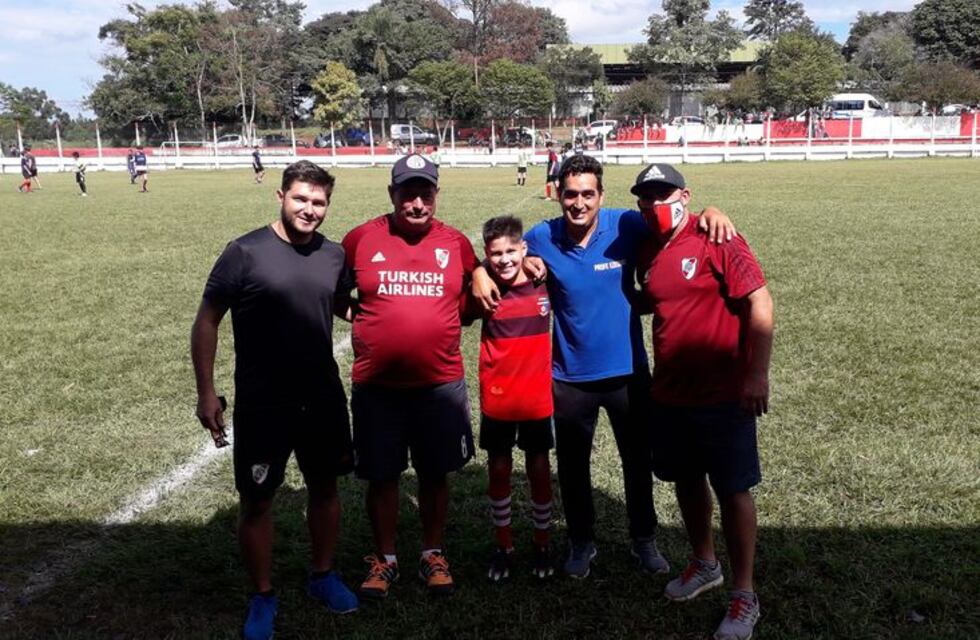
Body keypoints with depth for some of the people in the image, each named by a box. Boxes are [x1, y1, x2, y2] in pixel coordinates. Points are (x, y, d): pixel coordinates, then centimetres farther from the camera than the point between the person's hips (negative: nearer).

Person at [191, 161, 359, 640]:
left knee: (325, 487, 16)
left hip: (323, 398, 4)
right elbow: (207, 321, -7)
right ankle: (263, 598, 26)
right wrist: (206, 393, -11)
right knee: (256, 500, 6)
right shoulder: (245, 252, -12)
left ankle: (323, 575, 38)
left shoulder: (334, 255, 0)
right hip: (262, 404, -4)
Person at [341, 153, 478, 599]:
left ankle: (433, 555, 33)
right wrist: (364, 314, 2)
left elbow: (472, 298, 16)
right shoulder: (361, 238, -4)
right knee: (381, 477, 11)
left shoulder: (456, 243, -1)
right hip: (377, 387, -1)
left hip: (441, 384, 1)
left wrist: (441, 321, 3)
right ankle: (384, 559, 31)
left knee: (435, 474, 13)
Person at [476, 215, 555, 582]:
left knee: (539, 470, 12)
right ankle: (503, 546, 28)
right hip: (496, 398, 0)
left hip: (538, 397, 1)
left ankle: (542, 544, 30)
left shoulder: (544, 281, -6)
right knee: (498, 470, 11)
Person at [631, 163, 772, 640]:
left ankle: (744, 596, 17)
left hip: (723, 395, -7)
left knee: (732, 490, 3)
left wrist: (757, 374, -19)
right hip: (668, 394, 7)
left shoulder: (716, 240, -12)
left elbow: (759, 303, -16)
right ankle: (704, 564, 40)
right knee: (686, 481, 19)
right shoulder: (647, 253, 8)